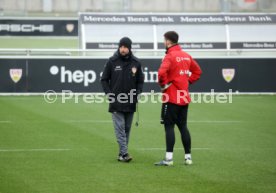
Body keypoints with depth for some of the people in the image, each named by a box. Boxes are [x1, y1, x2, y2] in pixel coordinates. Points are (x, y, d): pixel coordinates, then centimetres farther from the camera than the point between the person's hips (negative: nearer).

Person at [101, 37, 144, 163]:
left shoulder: (136, 63, 3)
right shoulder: (112, 61, -2)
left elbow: (140, 81, 13)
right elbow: (104, 79, 3)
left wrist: (137, 93, -2)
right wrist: (109, 94, -7)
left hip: (130, 103, 3)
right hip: (116, 103, -3)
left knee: (127, 128, 8)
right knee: (120, 127, -8)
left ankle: (122, 153, 15)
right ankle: (124, 153, -14)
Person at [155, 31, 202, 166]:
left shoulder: (170, 56, -14)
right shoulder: (186, 56, 10)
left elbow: (162, 72, -30)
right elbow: (197, 71, 20)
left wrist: (163, 84, -14)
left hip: (172, 98, -7)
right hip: (184, 98, 7)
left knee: (169, 126, -4)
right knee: (183, 126, 13)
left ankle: (169, 158, -8)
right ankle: (188, 157, 14)